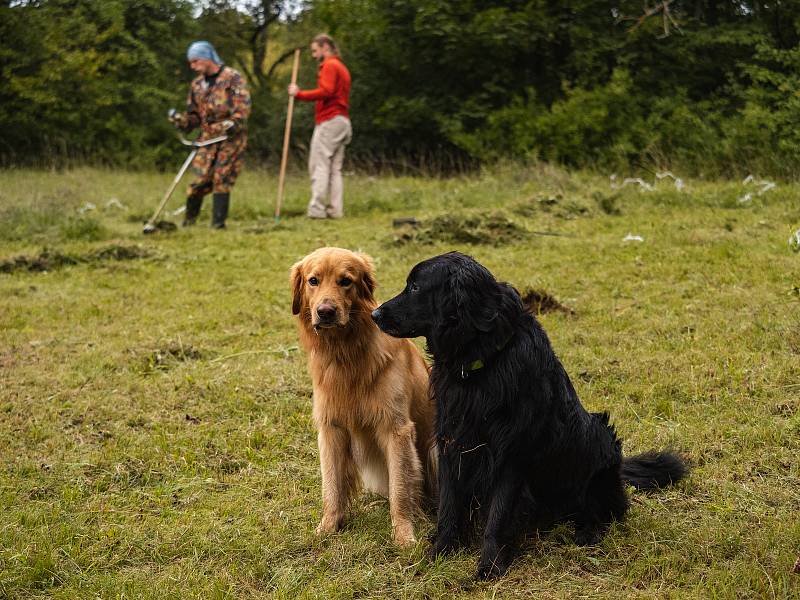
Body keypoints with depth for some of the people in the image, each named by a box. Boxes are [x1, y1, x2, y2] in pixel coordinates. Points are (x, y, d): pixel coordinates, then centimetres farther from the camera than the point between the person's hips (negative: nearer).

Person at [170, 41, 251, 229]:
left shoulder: (233, 78, -3)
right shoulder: (197, 84, 16)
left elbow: (243, 107, -10)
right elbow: (194, 114, 20)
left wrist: (233, 123, -27)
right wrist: (182, 120, -1)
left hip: (231, 137, -4)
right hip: (207, 137, 4)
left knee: (222, 179, -5)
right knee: (200, 178, -5)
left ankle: (218, 222, 1)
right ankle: (189, 219, 9)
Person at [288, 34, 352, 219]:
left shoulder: (330, 66, -6)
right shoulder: (342, 67, 25)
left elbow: (326, 91, -20)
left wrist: (300, 93, -16)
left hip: (329, 121, -10)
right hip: (342, 120, 10)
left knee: (319, 165, -10)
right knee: (335, 168, 7)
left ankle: (317, 209, -16)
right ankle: (335, 210, 4)